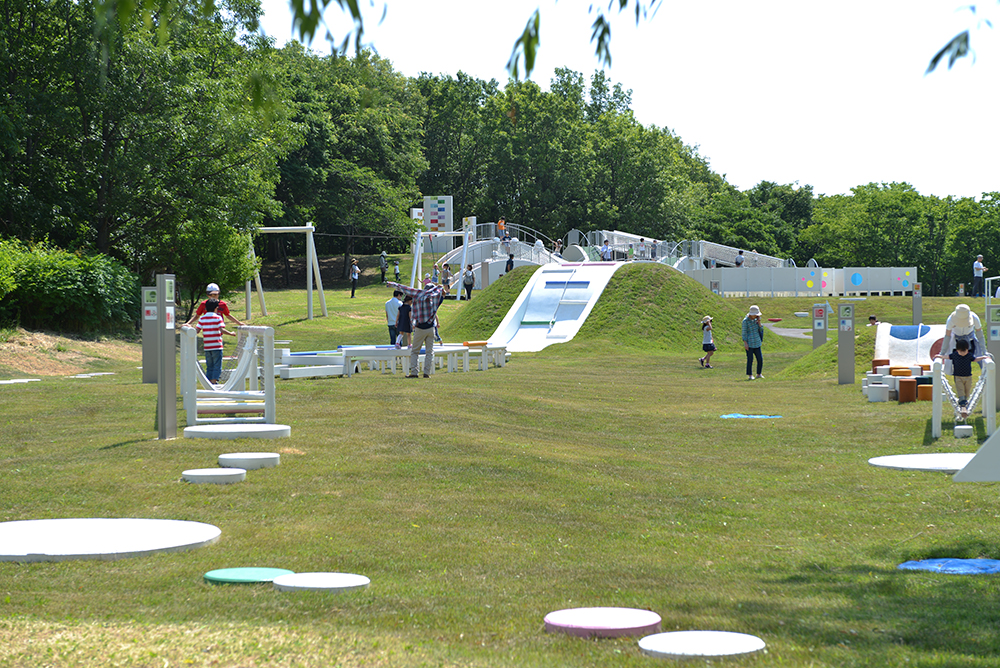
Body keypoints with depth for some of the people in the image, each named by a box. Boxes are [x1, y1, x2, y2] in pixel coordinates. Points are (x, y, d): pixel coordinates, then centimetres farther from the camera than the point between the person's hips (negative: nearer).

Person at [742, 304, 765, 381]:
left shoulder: (756, 320, 8)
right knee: (750, 359, -6)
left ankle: (759, 374, 17)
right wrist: (745, 343, -15)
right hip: (749, 343, -6)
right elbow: (744, 333, -10)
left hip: (757, 343, 6)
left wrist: (759, 322, -6)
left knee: (760, 359, 4)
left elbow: (761, 330, 8)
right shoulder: (745, 321, -10)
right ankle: (750, 375, 1)